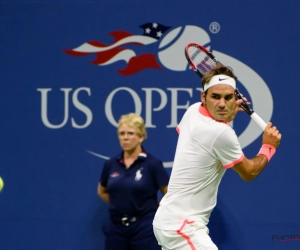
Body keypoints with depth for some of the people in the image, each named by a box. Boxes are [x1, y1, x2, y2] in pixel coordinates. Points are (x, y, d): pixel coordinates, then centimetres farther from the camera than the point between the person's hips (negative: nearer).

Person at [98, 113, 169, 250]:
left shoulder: (152, 164, -8)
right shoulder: (110, 164, 5)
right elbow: (102, 192, 22)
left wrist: (151, 208, 0)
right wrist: (120, 205, 12)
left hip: (145, 228, -4)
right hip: (116, 228, 4)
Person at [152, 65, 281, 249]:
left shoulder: (193, 110, 2)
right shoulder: (221, 133, -21)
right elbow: (249, 172, -4)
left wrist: (227, 115, 24)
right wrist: (268, 147, 12)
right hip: (183, 226, -10)